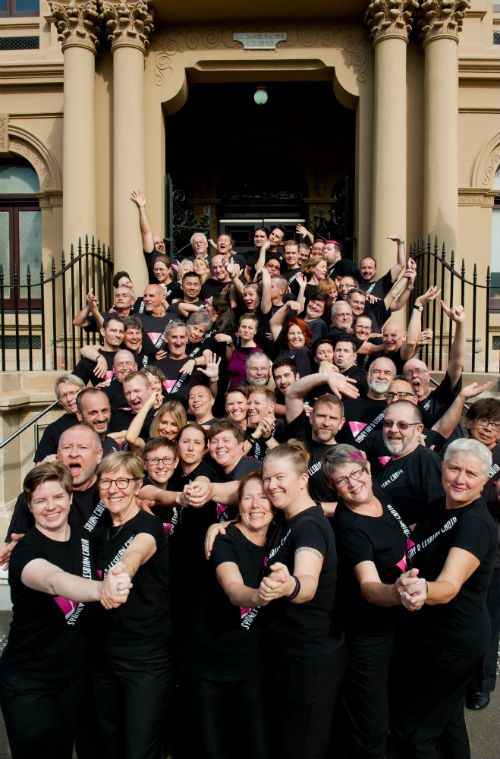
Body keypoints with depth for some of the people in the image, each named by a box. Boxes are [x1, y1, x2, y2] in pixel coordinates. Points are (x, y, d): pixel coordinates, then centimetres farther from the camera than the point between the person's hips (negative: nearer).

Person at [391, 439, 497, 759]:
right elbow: (424, 557, 17)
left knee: (412, 728, 5)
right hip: (428, 634, 8)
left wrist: (423, 590, -61)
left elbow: (450, 586, -41)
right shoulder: (442, 507, 0)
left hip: (454, 645, -8)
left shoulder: (477, 524, -26)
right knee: (447, 720, 26)